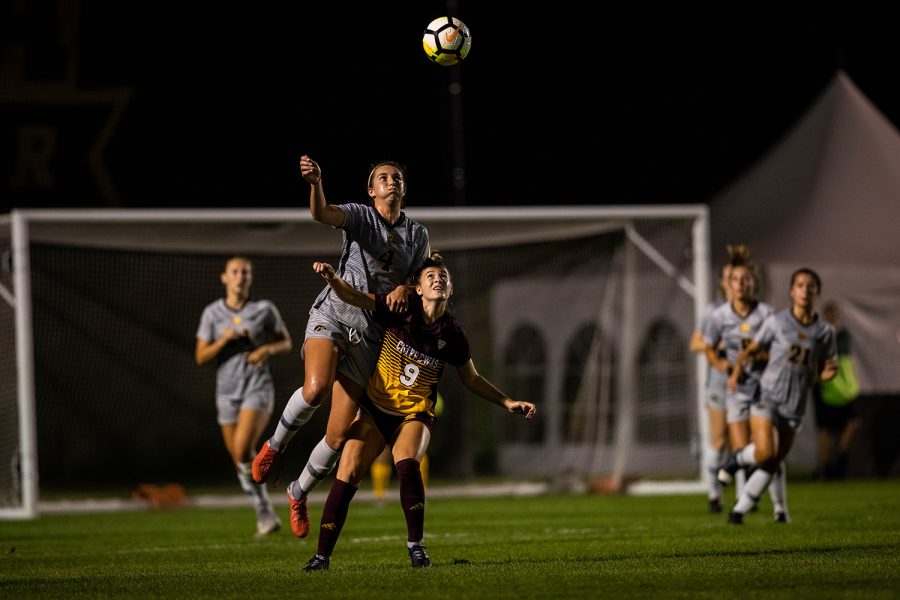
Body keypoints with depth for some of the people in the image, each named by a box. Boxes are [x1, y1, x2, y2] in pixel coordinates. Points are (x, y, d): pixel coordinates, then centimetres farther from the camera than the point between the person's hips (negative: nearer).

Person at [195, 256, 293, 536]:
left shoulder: (265, 309, -2)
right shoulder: (212, 312, 2)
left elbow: (287, 342, 9)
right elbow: (201, 357, -1)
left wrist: (268, 349, -12)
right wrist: (224, 339, -18)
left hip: (258, 389, -4)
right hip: (227, 392, 4)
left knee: (243, 450, -25)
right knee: (240, 461, 7)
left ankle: (263, 507, -9)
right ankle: (266, 514, 23)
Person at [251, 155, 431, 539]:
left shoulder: (418, 235, 12)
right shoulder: (360, 216, -1)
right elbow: (322, 213, -21)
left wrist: (404, 289, -8)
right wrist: (315, 182, -42)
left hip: (369, 335, 3)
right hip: (332, 315, -3)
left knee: (338, 437, -1)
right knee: (315, 388, -35)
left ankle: (299, 493, 24)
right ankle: (276, 445, -7)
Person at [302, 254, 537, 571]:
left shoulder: (452, 333, -4)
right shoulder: (402, 309, -9)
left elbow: (472, 379, 10)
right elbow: (352, 297, -15)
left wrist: (508, 403, 4)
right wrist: (332, 278, -35)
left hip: (415, 416, 0)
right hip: (373, 410, 0)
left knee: (407, 463, -31)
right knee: (347, 476, -14)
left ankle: (416, 544, -14)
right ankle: (322, 555, -3)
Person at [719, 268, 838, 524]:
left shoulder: (825, 331, 3)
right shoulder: (777, 321, -4)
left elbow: (822, 372, 9)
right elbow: (751, 349, 8)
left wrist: (828, 373, -13)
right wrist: (736, 371, -4)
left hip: (795, 406, 3)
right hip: (767, 395, -3)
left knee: (773, 465, 4)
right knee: (765, 452, -22)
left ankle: (739, 510, 17)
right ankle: (739, 458, 12)